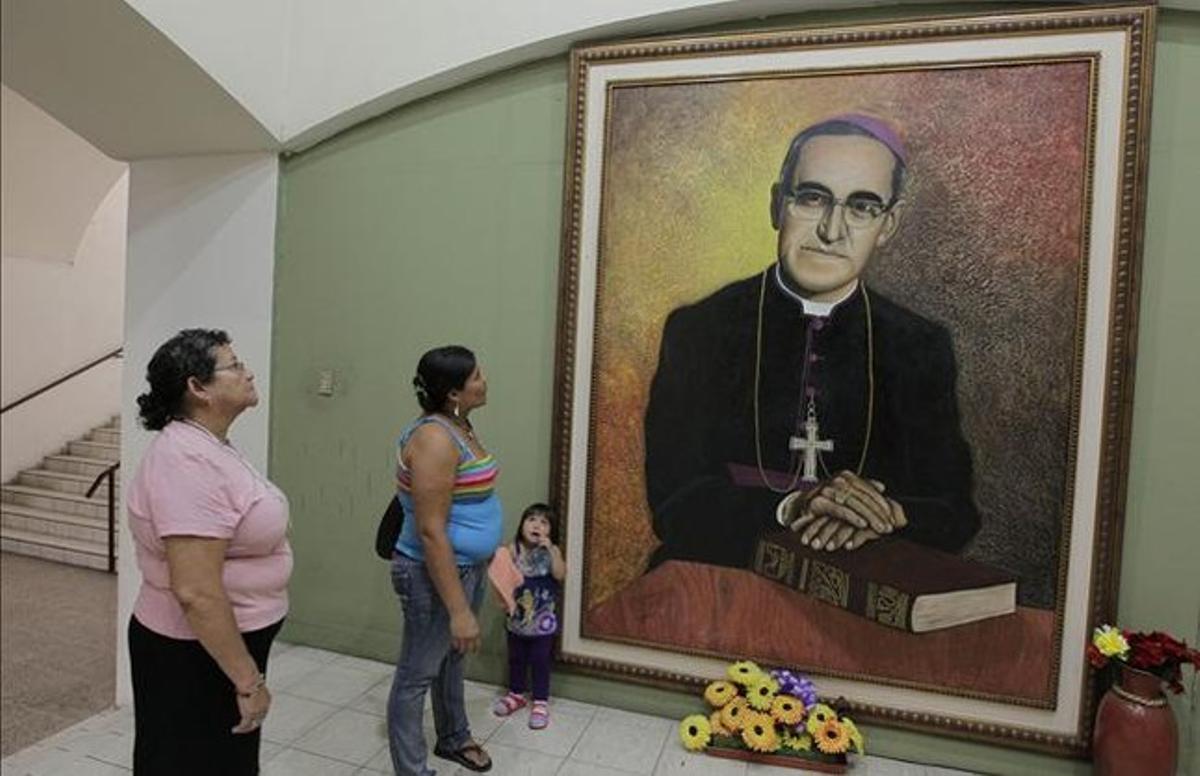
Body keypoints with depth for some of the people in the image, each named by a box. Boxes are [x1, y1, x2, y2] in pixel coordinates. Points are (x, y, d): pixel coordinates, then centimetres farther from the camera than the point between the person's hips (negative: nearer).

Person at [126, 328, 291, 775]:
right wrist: (248, 679, -23)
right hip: (195, 656, -9)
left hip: (224, 641, 10)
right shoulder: (189, 461, -26)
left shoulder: (209, 447, 6)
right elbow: (196, 592, -30)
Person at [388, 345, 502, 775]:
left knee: (451, 657, 26)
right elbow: (431, 531, -28)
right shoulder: (435, 439, -26)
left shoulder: (459, 426, 4)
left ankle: (453, 738, 46)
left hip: (468, 567, 10)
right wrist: (458, 609, -27)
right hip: (434, 575, -10)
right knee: (416, 675, 8)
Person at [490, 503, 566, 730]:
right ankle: (516, 694, 37)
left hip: (542, 618, -2)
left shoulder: (551, 551, -10)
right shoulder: (514, 549, -7)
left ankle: (540, 702, 22)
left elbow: (560, 575, -23)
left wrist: (550, 549, -31)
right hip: (517, 616, 2)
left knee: (540, 660, 7)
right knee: (516, 658, 18)